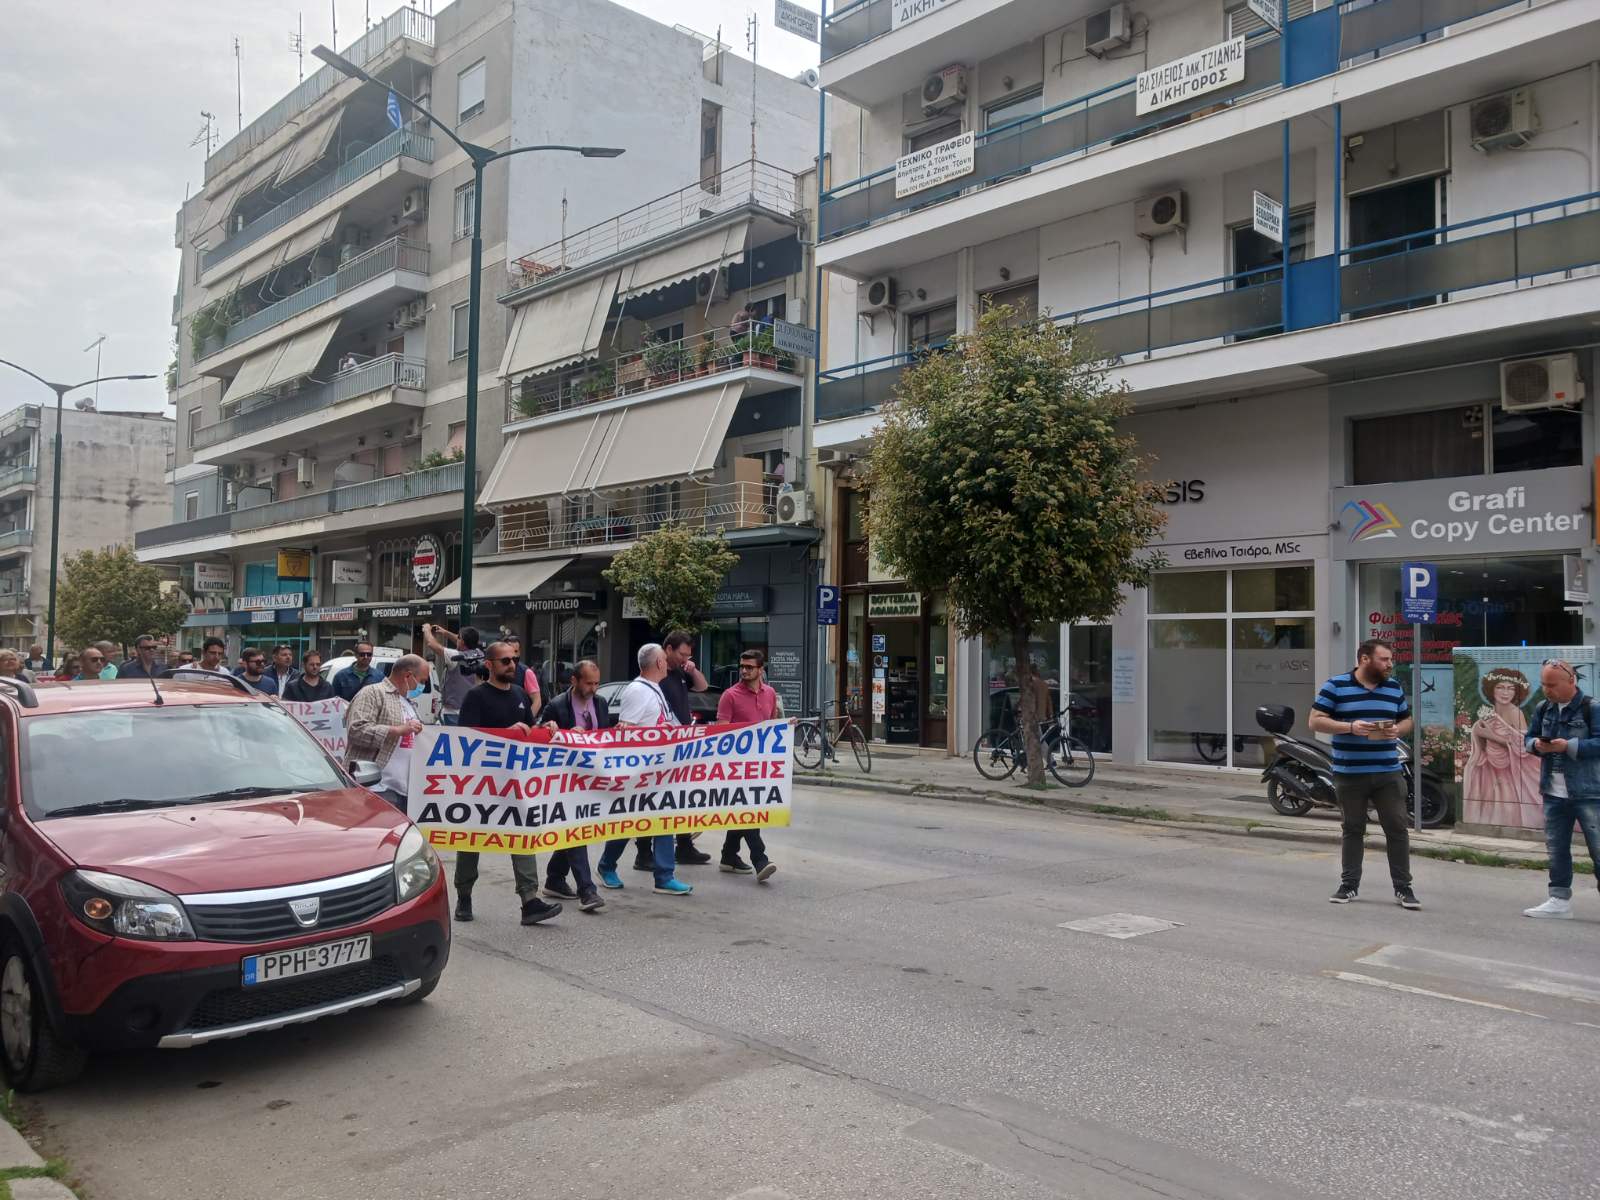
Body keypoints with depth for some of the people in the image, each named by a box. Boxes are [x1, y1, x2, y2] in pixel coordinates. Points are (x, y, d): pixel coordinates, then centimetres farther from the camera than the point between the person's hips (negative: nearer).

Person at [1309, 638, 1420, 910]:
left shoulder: (1394, 688, 9)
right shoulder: (1335, 686, -4)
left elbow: (1407, 720, 18)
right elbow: (1316, 722, -6)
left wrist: (1397, 730, -6)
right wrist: (1350, 727, -19)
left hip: (1388, 773, 3)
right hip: (1350, 774, -3)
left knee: (1397, 828, 2)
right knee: (1353, 830, 8)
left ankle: (1403, 888, 11)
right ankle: (1349, 884, 18)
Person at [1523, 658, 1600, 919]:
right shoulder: (1543, 708, 8)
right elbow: (1529, 738, 17)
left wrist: (1569, 746, -24)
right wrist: (1536, 745, -5)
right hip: (1554, 792, 6)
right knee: (1556, 848, 11)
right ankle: (1560, 900, 20)